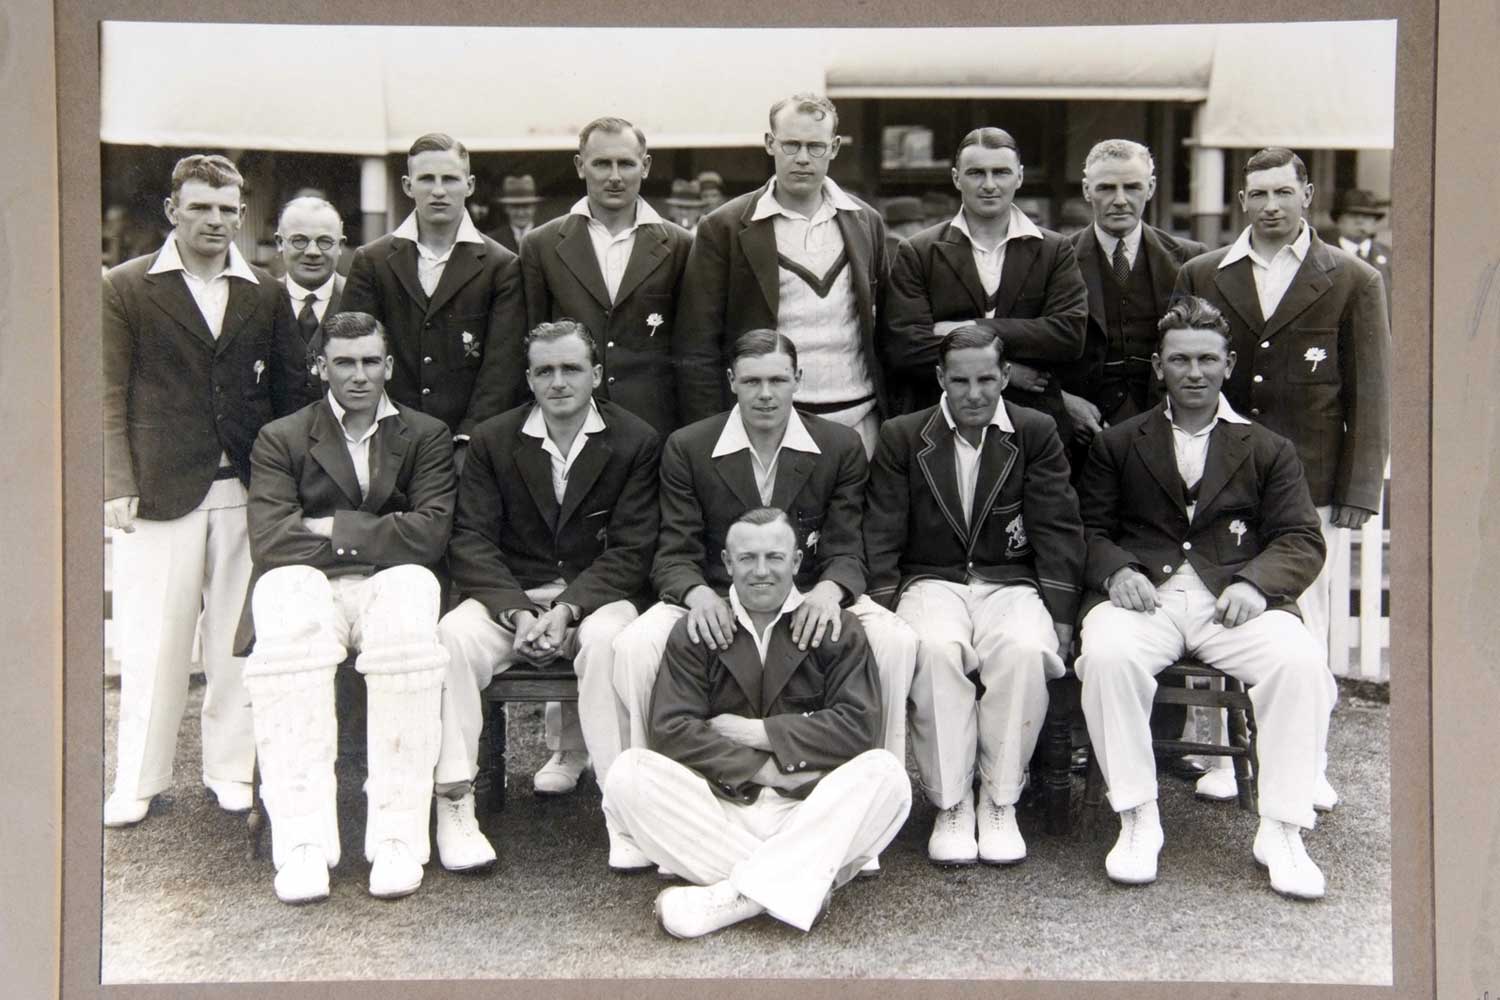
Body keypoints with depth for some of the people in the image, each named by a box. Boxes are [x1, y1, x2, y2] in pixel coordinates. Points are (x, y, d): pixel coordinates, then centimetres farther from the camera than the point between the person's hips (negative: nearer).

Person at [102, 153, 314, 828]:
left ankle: (231, 769, 18)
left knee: (237, 639, 5)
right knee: (152, 641, 2)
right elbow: (110, 394, 1)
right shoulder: (125, 288, 4)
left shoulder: (266, 294, 11)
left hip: (247, 491, 2)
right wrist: (117, 485, -8)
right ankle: (138, 781, 15)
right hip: (161, 488, -2)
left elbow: (291, 390, 12)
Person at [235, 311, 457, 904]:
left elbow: (430, 533, 0)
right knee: (285, 643, -36)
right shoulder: (281, 439, 15)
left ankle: (398, 838, -31)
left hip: (392, 584, 0)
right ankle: (301, 842, -32)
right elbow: (269, 540, -1)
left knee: (408, 642, -37)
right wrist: (371, 537, -2)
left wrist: (333, 530, -2)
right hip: (308, 587, 0)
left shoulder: (426, 436, 16)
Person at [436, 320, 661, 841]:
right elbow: (471, 540, -1)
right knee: (454, 635, -28)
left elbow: (632, 550, -6)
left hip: (597, 596, -2)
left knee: (607, 639, -35)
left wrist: (568, 610, -19)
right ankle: (453, 801, -20)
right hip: (510, 593, 2)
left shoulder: (637, 441, 0)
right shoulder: (493, 440, 6)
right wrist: (517, 612, -18)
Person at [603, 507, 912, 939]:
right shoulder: (694, 633, 9)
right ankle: (800, 883, -27)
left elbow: (858, 725, -5)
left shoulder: (836, 628, 7)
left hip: (810, 806, -1)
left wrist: (756, 732, -7)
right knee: (627, 775, -24)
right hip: (720, 802, 1)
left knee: (885, 773, -29)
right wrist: (761, 769, -13)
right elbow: (671, 729, -4)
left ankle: (732, 896, -29)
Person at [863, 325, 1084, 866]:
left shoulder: (1037, 434, 6)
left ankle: (1000, 803, -16)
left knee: (1026, 650, -34)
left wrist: (1059, 616, -6)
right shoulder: (902, 437, 6)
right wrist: (884, 612, -8)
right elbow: (882, 536, 3)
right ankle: (950, 806, -20)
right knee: (934, 649, -35)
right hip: (931, 582, 0)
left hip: (1011, 582, 0)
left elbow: (1058, 531, 3)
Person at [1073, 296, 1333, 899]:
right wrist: (1116, 570, -11)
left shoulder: (1269, 450, 19)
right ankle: (1137, 820, -20)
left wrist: (1255, 582, -12)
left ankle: (1282, 831, -17)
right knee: (1106, 652, -34)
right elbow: (1090, 531, 12)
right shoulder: (1116, 444, 19)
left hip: (1235, 598, 1)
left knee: (1300, 659, -30)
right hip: (1144, 594, 0)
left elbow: (1302, 542, 9)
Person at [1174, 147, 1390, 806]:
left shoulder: (1354, 282, 5)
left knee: (1304, 626, 1)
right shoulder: (1201, 276, 10)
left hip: (1310, 480, -1)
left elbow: (1369, 397, 3)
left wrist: (1359, 491, -3)